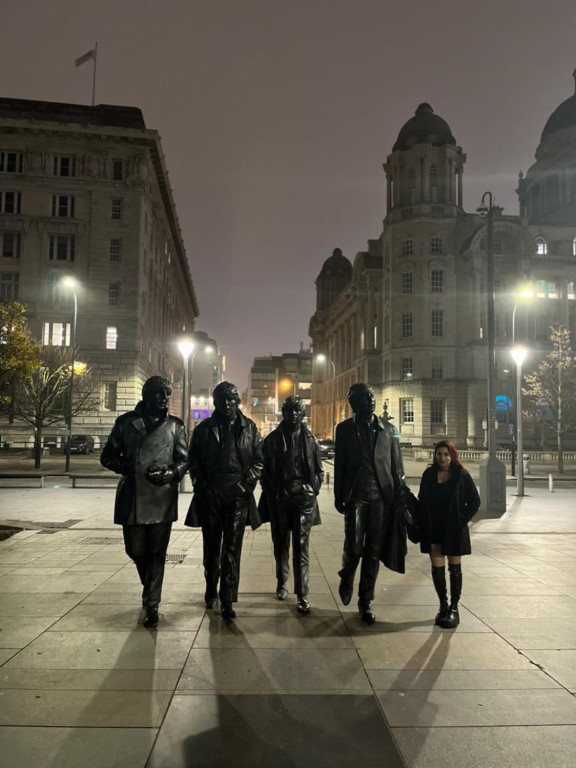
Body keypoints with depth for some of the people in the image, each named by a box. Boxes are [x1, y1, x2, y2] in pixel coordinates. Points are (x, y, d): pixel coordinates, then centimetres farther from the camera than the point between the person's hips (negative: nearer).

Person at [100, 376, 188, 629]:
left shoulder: (175, 425, 6)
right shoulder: (125, 422, 6)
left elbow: (183, 460, 6)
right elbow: (107, 456, 9)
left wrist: (169, 473, -14)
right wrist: (129, 467, -8)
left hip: (162, 499, -1)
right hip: (131, 498, 1)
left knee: (157, 553, 2)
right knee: (135, 550, 11)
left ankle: (152, 604, 16)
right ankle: (150, 588, 40)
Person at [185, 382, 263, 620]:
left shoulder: (250, 428, 5)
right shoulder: (204, 428, 6)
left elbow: (258, 460, 5)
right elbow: (193, 459, 9)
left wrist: (247, 484, -7)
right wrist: (201, 484, -2)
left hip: (238, 495, -1)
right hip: (210, 495, 2)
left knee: (232, 548, -4)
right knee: (211, 546, 14)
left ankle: (227, 600, 0)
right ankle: (211, 589, 33)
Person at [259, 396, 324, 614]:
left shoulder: (310, 440, 5)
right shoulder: (273, 439, 5)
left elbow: (319, 471, 10)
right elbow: (265, 469, 7)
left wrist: (312, 490, 0)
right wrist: (271, 492, 0)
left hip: (303, 499, -1)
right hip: (278, 500, 1)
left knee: (301, 547, -3)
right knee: (280, 545, 14)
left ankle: (302, 594, 0)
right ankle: (282, 583, 32)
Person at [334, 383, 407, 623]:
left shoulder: (388, 429, 9)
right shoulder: (345, 429, 6)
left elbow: (397, 465, 9)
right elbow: (340, 464, 5)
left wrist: (400, 494, 4)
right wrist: (339, 496, 2)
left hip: (382, 496, 2)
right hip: (355, 495, -1)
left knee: (373, 552, 5)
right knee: (353, 547, -7)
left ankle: (365, 602, 20)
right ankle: (346, 578, 27)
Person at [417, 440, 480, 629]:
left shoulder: (462, 475, -5)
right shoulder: (429, 474, 3)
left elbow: (474, 501, 0)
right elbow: (422, 501, 9)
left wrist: (462, 520, -6)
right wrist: (423, 524, 2)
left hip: (454, 530, -2)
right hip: (433, 530, 2)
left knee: (455, 568, 8)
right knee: (437, 568, 5)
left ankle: (454, 608, 18)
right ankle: (443, 606, 21)